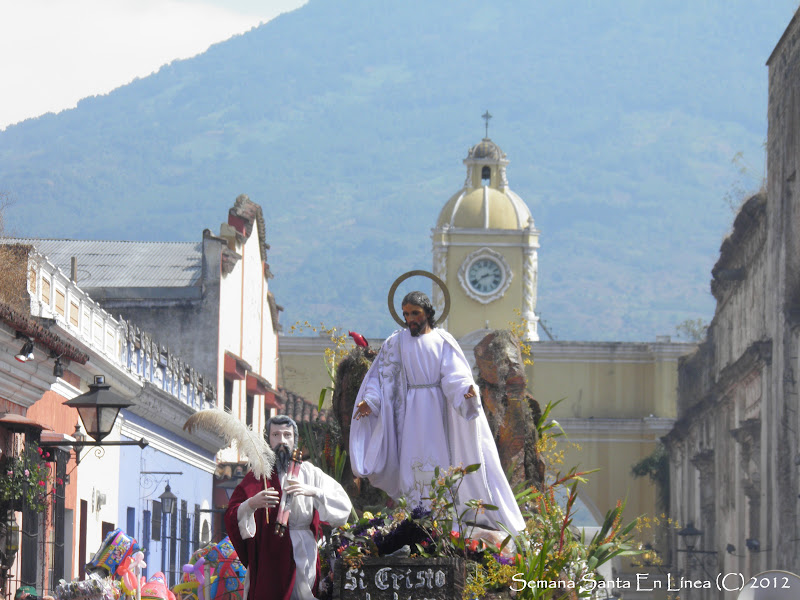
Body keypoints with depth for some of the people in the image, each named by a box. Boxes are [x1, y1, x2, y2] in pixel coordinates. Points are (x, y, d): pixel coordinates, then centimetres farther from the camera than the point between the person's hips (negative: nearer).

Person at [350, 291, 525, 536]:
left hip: (438, 409, 0)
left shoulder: (443, 340, 4)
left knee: (441, 459, -3)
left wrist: (466, 390, -27)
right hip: (411, 412, 0)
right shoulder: (396, 342, 7)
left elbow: (454, 374, -6)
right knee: (414, 460, -5)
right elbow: (382, 376, 5)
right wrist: (369, 401, -9)